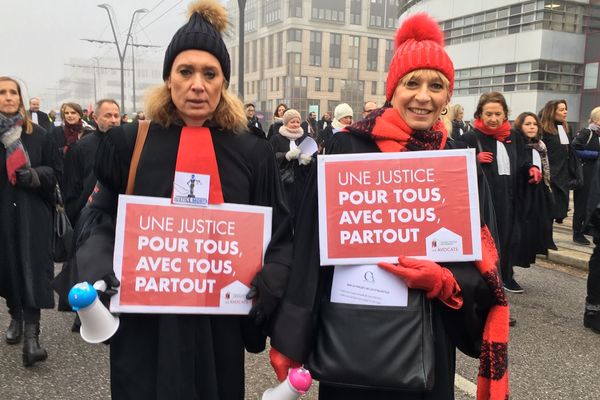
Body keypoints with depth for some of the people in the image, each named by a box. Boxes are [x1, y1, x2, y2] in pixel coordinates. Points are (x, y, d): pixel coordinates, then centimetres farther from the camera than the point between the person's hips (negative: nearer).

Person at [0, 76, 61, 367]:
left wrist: (35, 175, -13)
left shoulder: (38, 134, 2)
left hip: (32, 212, -1)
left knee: (33, 269, -7)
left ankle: (31, 336, -7)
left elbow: (55, 169, 5)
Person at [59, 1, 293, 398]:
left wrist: (266, 286, -15)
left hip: (219, 325, 1)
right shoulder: (127, 144, 0)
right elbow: (100, 222, 2)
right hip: (145, 325, 0)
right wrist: (100, 275, -16)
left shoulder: (252, 153, 0)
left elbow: (281, 236, 2)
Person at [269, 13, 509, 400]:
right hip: (350, 331, -2)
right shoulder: (347, 148, -8)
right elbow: (312, 246, -9)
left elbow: (482, 261, 3)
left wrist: (441, 279, -18)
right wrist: (291, 339, -10)